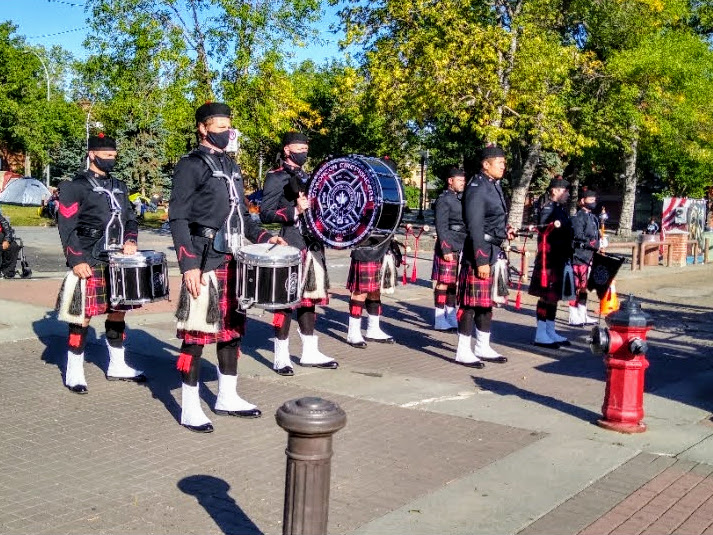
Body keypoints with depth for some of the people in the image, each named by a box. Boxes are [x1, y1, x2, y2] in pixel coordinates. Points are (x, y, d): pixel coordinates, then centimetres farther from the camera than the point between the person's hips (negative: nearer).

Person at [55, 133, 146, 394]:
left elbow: (130, 219, 19)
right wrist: (76, 261, -17)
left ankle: (117, 366, 25)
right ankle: (74, 373, 8)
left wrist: (130, 240, -1)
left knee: (118, 312, 12)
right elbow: (66, 227, -10)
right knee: (83, 317, -3)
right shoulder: (76, 187, -5)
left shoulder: (119, 187, 15)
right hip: (90, 265, -7)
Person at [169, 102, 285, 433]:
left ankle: (227, 398, 26)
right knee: (197, 334, -3)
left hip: (234, 260, 8)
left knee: (232, 329, 14)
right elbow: (178, 219, -11)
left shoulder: (231, 167, 18)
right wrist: (188, 265, -20)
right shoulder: (190, 166, -6)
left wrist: (264, 237, 7)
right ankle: (190, 409, 5)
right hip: (206, 261, -8)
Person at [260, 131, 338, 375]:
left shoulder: (307, 177, 20)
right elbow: (265, 214, -13)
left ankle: (310, 352, 20)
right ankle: (281, 357, 5)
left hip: (312, 245, 8)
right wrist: (294, 211, -23)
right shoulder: (275, 178, -5)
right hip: (290, 246, -8)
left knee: (309, 298, 12)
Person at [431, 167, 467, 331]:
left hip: (462, 248, 8)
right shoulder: (444, 199, -7)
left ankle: (450, 316, 20)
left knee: (453, 283, 12)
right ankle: (440, 320, 2)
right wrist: (445, 250, -18)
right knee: (443, 283, -3)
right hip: (448, 248, -8)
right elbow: (441, 227, -12)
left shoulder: (462, 198, 17)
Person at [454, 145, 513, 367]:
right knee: (471, 302, -4)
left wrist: (504, 230, 4)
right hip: (479, 252, -9)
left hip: (493, 253, 9)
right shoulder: (477, 188, -14)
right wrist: (481, 261, -21)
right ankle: (463, 352, 3)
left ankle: (482, 347, 25)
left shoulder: (494, 186, 15)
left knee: (487, 302, 15)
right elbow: (475, 227, -19)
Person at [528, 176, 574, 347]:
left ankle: (550, 332, 21)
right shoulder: (548, 208, -11)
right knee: (547, 296, -7)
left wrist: (567, 257, 27)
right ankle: (540, 335, -3)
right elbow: (542, 230, -22)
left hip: (559, 261, 10)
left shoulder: (560, 209, 19)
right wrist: (553, 225, -40)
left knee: (554, 296, 14)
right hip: (549, 261, -10)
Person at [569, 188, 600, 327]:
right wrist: (595, 244, -19)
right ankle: (573, 317, -1)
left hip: (588, 257, 9)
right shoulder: (578, 217, -11)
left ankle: (582, 315, 22)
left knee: (583, 287, 14)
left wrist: (597, 245, 4)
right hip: (579, 257, -9)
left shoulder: (593, 217, 18)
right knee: (577, 287, -6)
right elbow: (579, 237, -19)